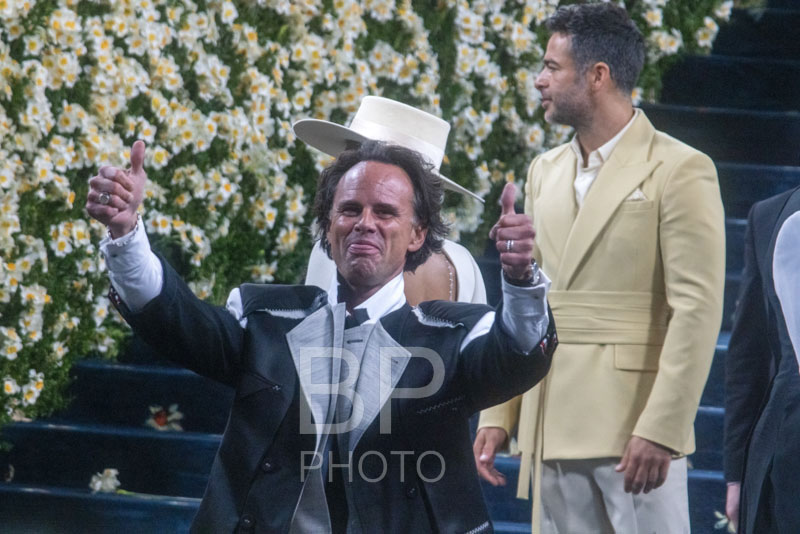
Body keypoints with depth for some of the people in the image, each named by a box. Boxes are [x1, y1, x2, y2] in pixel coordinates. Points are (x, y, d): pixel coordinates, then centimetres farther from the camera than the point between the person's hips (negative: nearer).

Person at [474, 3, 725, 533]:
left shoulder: (680, 170, -6)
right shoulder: (545, 172, 16)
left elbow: (697, 310, -12)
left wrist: (659, 429, -19)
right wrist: (498, 414, 10)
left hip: (635, 429, -7)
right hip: (553, 430, 7)